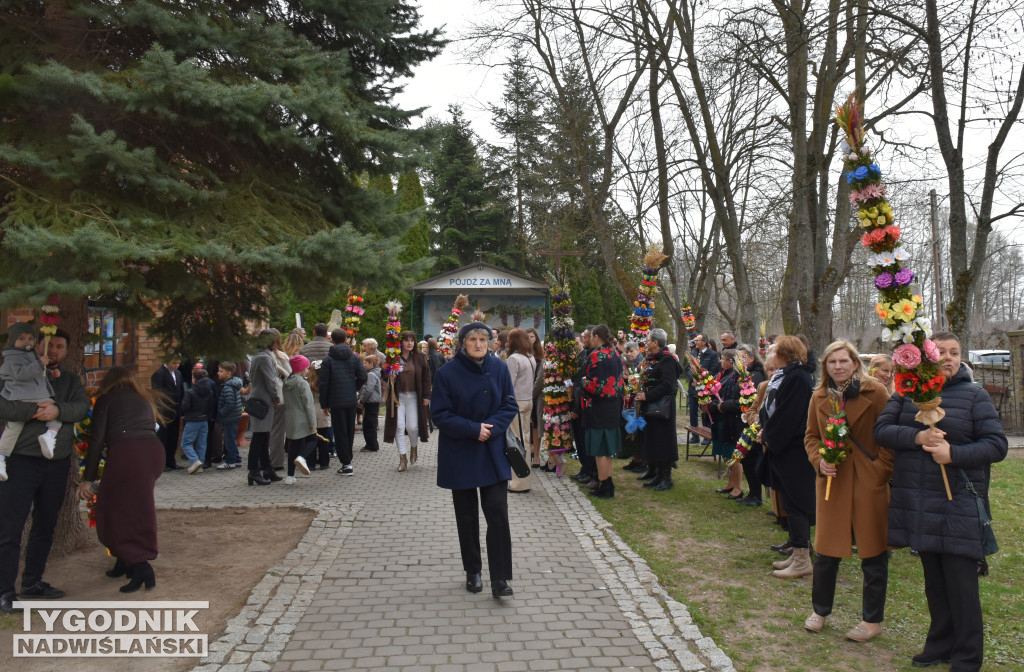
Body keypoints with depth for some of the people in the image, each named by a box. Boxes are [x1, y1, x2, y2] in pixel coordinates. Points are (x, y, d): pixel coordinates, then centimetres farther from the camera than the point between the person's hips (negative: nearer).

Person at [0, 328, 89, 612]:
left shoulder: (71, 380, 13)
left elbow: (82, 407, -5)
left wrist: (58, 410, -22)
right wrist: (35, 410, -25)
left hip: (57, 463, 5)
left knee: (45, 526, 13)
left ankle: (32, 582, 26)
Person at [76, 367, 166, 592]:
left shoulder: (106, 400, 15)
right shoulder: (145, 399, 29)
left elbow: (97, 440, 5)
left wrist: (88, 478, 7)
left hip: (126, 453, -5)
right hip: (154, 450, 5)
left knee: (118, 513, 5)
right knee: (137, 508, 22)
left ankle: (142, 569, -4)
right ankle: (125, 562, 30)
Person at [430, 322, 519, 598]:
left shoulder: (499, 368, -2)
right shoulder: (448, 372, -9)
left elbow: (510, 406, 1)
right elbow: (440, 414, -9)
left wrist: (491, 428, -16)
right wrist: (473, 430, -18)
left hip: (493, 453, 1)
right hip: (460, 455, -1)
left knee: (498, 514, -5)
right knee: (466, 517, 10)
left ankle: (499, 579, 1)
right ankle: (473, 572, 26)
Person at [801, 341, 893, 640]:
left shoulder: (874, 392, -7)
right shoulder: (820, 397, 5)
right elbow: (811, 436, 12)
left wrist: (881, 468, -12)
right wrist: (819, 461, -5)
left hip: (869, 483, -3)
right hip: (832, 482, 3)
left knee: (873, 553, 7)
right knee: (825, 551, 11)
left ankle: (872, 621, 24)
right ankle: (819, 611, 30)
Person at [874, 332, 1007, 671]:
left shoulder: (975, 395, -1)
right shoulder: (907, 391, 6)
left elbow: (997, 445, -6)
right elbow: (881, 430, -1)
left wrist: (954, 454, -20)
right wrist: (917, 437, -18)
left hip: (958, 504, -3)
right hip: (918, 502, 3)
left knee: (960, 585, 0)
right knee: (934, 580, 15)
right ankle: (941, 645, 30)